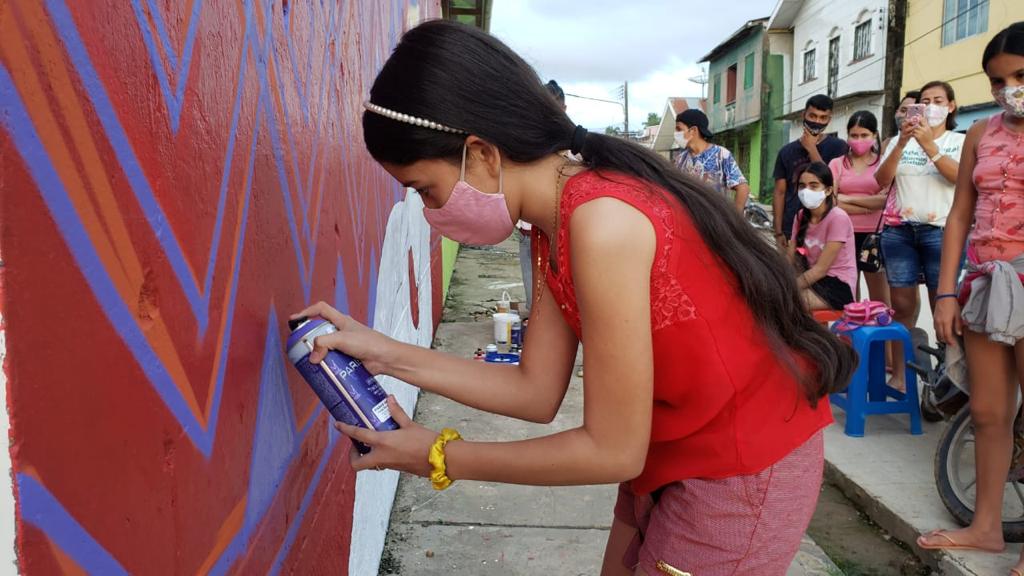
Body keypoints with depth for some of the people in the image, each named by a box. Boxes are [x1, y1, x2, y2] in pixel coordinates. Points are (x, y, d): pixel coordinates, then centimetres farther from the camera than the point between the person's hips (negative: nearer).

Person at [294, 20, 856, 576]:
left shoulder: (602, 223, -29)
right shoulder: (552, 230, 0)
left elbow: (612, 450, -23)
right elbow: (537, 391, 0)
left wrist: (438, 457, -14)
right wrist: (388, 354, -4)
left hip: (744, 466, -8)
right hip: (678, 454, 8)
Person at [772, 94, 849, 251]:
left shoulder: (837, 147, 4)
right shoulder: (787, 151, 11)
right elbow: (780, 192, 9)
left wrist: (811, 149, -5)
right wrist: (778, 232, 2)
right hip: (791, 228, 2)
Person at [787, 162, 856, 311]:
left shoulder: (838, 218, -16)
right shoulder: (801, 216, 6)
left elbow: (821, 268, -18)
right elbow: (789, 260, 1)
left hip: (839, 286, -6)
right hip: (816, 281, 7)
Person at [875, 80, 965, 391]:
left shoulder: (960, 141, 9)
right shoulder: (900, 140, 14)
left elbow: (959, 176, -10)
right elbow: (882, 181, 0)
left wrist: (929, 144, -17)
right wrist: (901, 143, -12)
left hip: (942, 231, -2)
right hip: (899, 230, 2)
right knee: (902, 306, 1)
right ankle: (898, 375, 6)